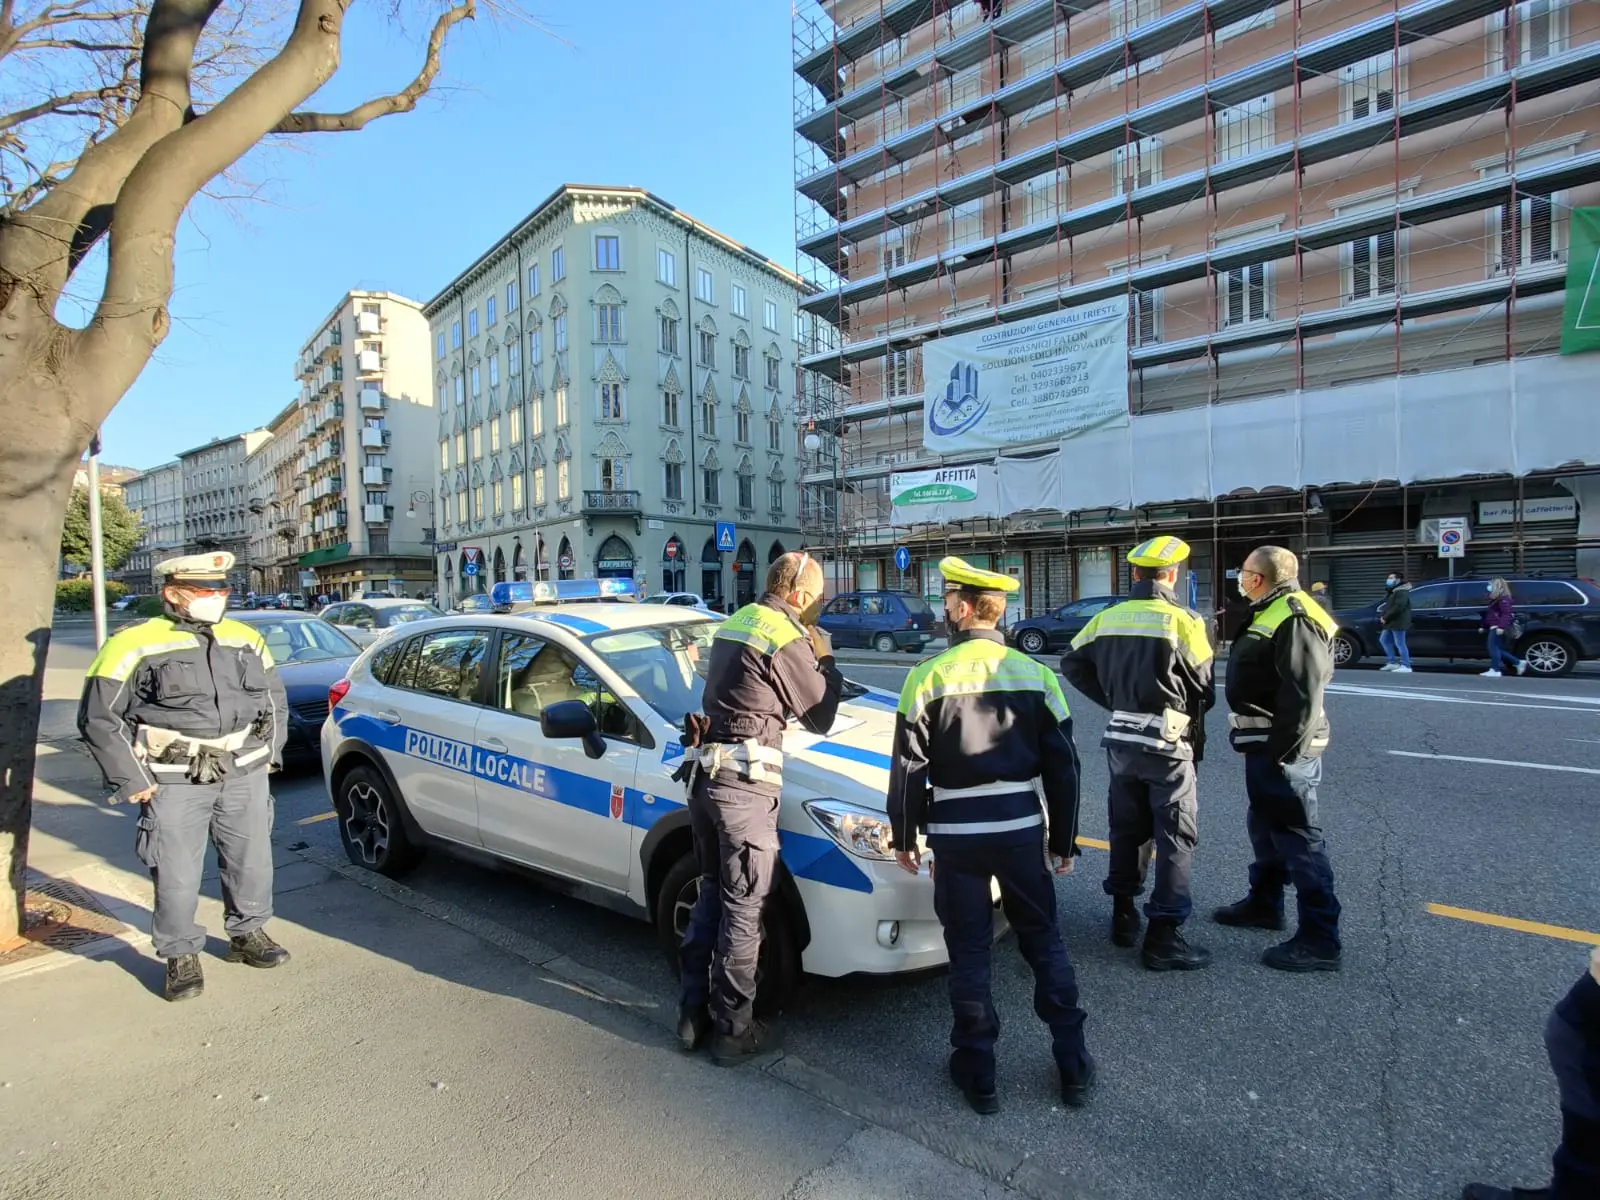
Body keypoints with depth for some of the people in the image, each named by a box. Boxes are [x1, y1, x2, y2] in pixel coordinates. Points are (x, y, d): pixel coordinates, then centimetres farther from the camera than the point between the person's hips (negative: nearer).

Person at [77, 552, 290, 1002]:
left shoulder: (246, 639, 7)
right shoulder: (135, 644, -8)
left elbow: (274, 698, 18)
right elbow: (99, 717, -5)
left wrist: (270, 752, 13)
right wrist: (131, 780, -6)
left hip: (245, 775, 4)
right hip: (175, 783, -4)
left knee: (252, 862, 13)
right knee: (177, 875, 3)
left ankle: (248, 933, 32)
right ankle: (181, 955, 24)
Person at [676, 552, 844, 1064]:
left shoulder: (736, 623, 15)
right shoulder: (788, 640, -12)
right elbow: (821, 716, -3)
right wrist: (825, 660, 10)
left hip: (704, 772, 9)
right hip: (744, 781, -9)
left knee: (711, 893, 20)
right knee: (743, 907, 4)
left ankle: (693, 1012, 29)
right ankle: (733, 1029, 18)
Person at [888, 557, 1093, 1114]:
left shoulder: (928, 675, -10)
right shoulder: (1035, 674, -1)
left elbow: (908, 769, -7)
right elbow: (1063, 768, 3)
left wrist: (904, 836, 5)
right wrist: (1064, 839, 13)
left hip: (955, 833, -3)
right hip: (1022, 829, 3)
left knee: (968, 951, 12)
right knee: (1045, 942, 20)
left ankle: (977, 1071, 25)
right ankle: (1074, 1065, 30)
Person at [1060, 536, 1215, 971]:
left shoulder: (1108, 618, 2)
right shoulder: (1183, 621, -13)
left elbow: (1072, 663, 7)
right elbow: (1204, 688, -6)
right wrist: (1194, 723, 14)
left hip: (1121, 739, 5)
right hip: (1168, 743, -5)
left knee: (1125, 829, 18)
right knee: (1175, 838, 5)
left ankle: (1123, 916, 29)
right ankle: (1162, 937, 8)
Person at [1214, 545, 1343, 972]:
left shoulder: (1294, 618, -19)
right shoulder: (1269, 613, 14)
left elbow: (1302, 695, -25)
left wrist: (1281, 752, -23)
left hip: (1281, 750, -11)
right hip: (1265, 745, 11)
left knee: (1298, 838, -3)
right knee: (1264, 826, 22)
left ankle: (1320, 940, 8)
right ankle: (1263, 904, 38)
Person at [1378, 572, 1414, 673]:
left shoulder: (1402, 592, -15)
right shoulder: (1392, 591, 19)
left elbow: (1398, 607, -25)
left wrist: (1385, 618, -19)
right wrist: (1382, 616, 7)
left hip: (1398, 623, -11)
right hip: (1390, 623, 11)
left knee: (1399, 644, -8)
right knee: (1383, 640, 15)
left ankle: (1406, 666, -4)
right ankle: (1392, 662, 20)